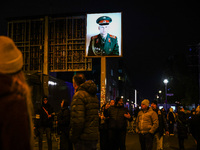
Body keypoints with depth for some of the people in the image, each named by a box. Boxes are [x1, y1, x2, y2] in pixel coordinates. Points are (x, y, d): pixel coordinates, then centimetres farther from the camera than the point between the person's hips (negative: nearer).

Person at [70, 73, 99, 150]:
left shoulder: (78, 95, -13)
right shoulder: (94, 95, 16)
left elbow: (77, 120, -22)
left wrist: (73, 137, -12)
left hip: (84, 138, -9)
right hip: (94, 137, 9)